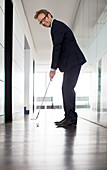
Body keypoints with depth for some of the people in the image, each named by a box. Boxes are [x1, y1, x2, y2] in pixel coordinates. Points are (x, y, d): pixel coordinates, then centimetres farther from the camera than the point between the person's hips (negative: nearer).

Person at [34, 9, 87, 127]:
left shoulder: (57, 26, -8)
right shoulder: (57, 27, 23)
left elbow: (57, 47, -17)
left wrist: (53, 68, -17)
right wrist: (55, 67, 16)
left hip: (73, 61, -11)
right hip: (70, 62, 11)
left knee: (68, 88, -15)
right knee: (66, 88, 8)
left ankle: (71, 118, -13)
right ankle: (69, 117, 12)